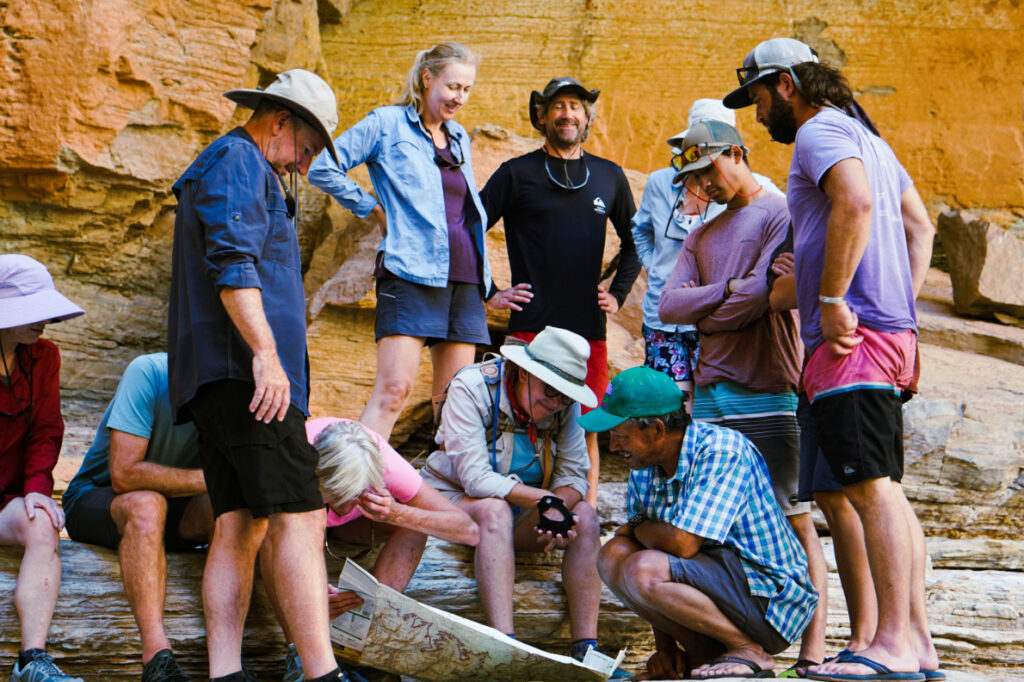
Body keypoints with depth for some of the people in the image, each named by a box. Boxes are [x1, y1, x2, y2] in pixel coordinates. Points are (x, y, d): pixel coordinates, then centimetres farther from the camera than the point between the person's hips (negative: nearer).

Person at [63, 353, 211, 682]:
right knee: (146, 503, -38)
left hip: (177, 509, 4)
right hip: (95, 496, -4)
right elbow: (124, 474, -31)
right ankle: (157, 656, -47)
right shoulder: (148, 373, -24)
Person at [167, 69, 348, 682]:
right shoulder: (237, 161, -3)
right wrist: (265, 351, -25)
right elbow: (232, 262, -18)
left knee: (239, 525, 2)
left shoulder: (240, 170, 31)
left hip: (222, 379, 11)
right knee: (299, 518, -16)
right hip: (246, 373, -11)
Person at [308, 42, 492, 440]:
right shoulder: (388, 123, 2)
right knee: (394, 388, -17)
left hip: (464, 280, 7)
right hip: (411, 274, -6)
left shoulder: (460, 138, 21)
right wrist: (373, 209, 1)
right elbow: (323, 169, -2)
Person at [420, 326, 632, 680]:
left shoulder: (565, 405, -7)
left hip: (519, 511, 5)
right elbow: (476, 479, -28)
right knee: (495, 510, -37)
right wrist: (545, 498, -32)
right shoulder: (471, 388, -21)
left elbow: (574, 476, -9)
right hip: (453, 498, -5)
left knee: (585, 517, -21)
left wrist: (557, 510, -32)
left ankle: (586, 648, -26)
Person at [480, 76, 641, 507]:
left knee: (587, 430, 5)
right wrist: (488, 293, -2)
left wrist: (618, 293, 15)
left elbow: (634, 243, 26)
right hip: (532, 325, -3)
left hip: (589, 329, 3)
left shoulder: (609, 177, 13)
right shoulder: (518, 174, 3)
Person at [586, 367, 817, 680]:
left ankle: (751, 652, -10)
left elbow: (682, 544, -28)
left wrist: (637, 526, -7)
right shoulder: (642, 472, 5)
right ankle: (704, 655, -2)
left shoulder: (720, 451, -20)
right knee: (614, 554, -8)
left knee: (644, 570, -27)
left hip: (771, 597, -8)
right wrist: (664, 645, 1)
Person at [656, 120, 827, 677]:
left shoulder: (781, 214, 1)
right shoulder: (702, 237, 23)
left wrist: (700, 309, 2)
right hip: (709, 394, 7)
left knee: (794, 519, -7)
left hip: (767, 393, -7)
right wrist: (727, 292, -4)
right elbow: (669, 306, 10)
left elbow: (764, 293, -13)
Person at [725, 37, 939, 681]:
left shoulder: (821, 132, -4)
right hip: (890, 331, 10)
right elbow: (920, 226, 27)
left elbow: (855, 201, -24)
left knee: (870, 486, -13)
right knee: (887, 488, 10)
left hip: (853, 333, -10)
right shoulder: (867, 138, 26)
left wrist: (833, 298, -21)